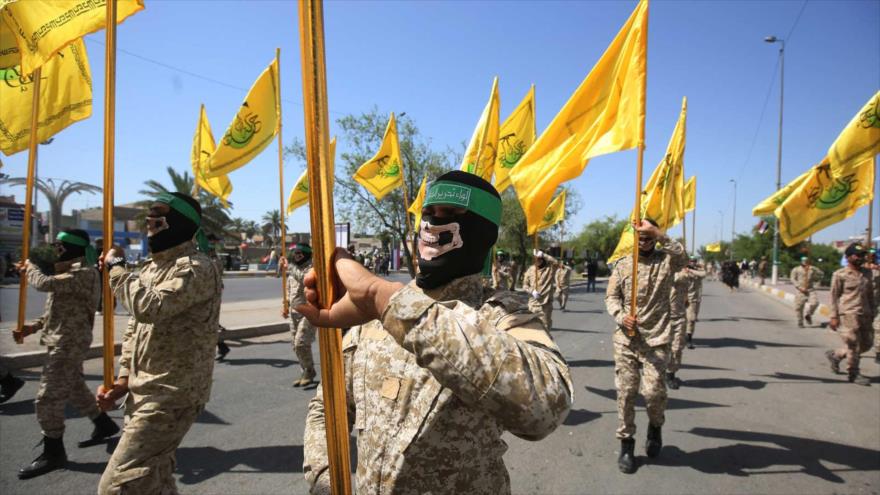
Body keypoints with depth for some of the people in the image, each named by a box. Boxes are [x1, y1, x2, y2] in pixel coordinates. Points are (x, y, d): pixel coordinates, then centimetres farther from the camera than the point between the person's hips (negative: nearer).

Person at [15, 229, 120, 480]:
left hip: (69, 342, -11)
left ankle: (53, 453, 8)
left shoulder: (83, 273, -19)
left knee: (48, 397, -4)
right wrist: (35, 325, 8)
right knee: (75, 388, 22)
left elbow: (45, 283, -29)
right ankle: (105, 425, 37)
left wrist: (30, 268, -7)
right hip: (66, 340, 11)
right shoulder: (73, 272, 15)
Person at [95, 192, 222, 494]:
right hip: (145, 392, 10)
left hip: (171, 396, -10)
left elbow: (149, 308, -30)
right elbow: (135, 328, 18)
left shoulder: (195, 267, -17)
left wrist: (115, 267, -15)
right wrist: (124, 378, 7)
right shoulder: (152, 267, 14)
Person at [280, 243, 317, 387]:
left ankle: (309, 372, 6)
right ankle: (306, 373, 24)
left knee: (301, 344, -14)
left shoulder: (311, 268, -10)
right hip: (294, 312, 8)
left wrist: (289, 267, -29)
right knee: (296, 346, 11)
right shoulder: (293, 269, 14)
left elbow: (304, 278, -33)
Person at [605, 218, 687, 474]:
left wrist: (656, 232, -26)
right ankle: (626, 444, 20)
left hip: (656, 340, -2)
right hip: (625, 340, 2)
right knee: (625, 392, 4)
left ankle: (655, 426, 25)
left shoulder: (666, 260, 3)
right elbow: (611, 296, 5)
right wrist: (621, 317, -14)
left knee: (653, 390, -9)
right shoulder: (623, 264, 8)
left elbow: (682, 257, -21)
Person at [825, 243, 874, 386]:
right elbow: (834, 296, -5)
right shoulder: (840, 275, -5)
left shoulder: (867, 273, 12)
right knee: (853, 345, -2)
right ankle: (853, 374, 11)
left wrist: (872, 313, 14)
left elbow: (870, 294, 18)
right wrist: (834, 316, -9)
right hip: (848, 314, -6)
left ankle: (835, 355, 28)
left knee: (866, 344, 10)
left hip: (864, 315, 7)